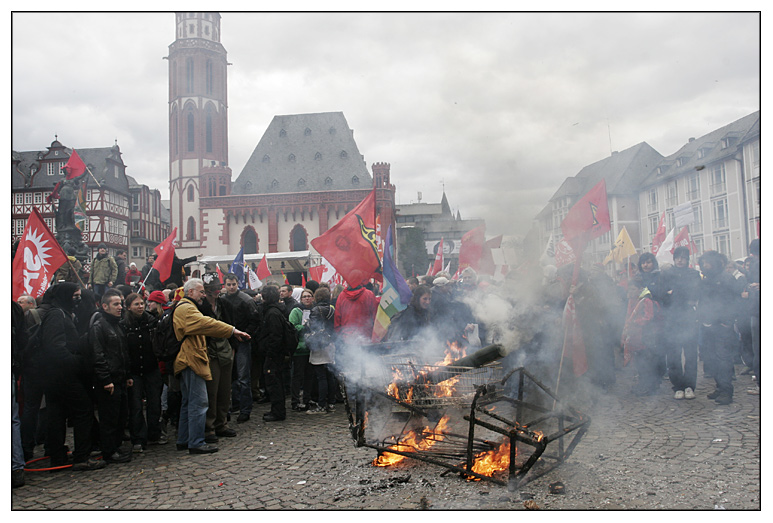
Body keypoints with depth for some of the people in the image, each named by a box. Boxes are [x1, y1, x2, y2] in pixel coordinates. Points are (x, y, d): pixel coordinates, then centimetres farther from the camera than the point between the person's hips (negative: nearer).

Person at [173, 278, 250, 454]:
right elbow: (206, 324, -27)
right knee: (199, 403, -9)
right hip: (192, 361, -12)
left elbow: (203, 325, 23)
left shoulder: (183, 308, 24)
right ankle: (196, 443, -5)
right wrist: (233, 330, -32)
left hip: (188, 361, 12)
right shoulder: (186, 309, -13)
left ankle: (183, 440, 24)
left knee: (189, 402, 17)